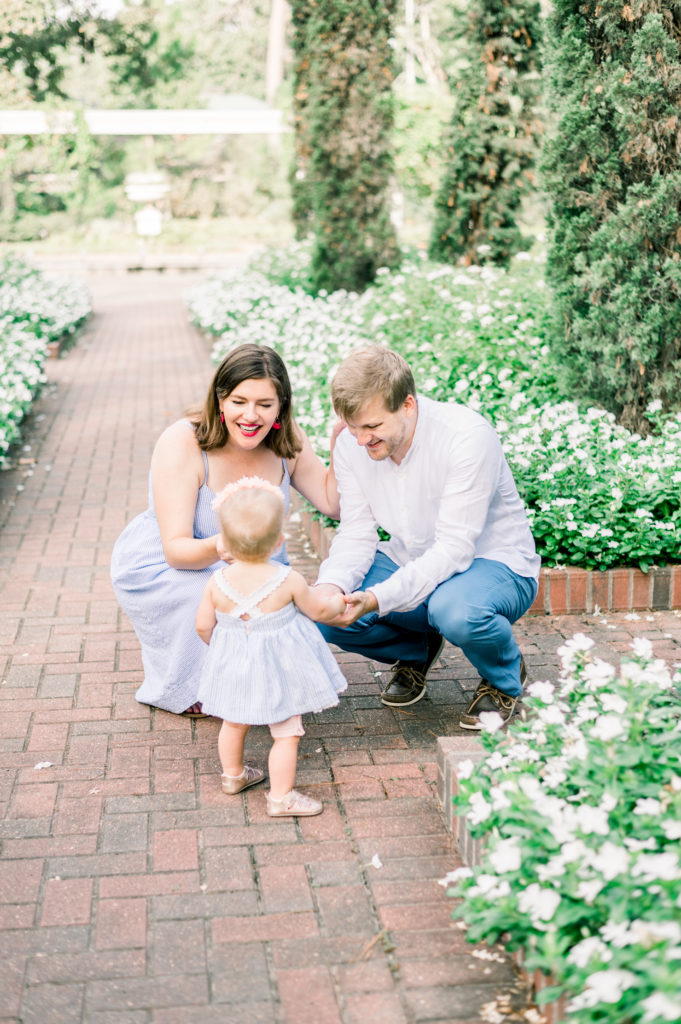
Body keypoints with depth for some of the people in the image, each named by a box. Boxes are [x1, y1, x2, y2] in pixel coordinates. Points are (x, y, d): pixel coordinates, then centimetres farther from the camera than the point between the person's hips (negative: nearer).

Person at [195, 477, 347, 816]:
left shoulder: (217, 582, -13)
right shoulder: (287, 580, -20)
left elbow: (203, 625, -3)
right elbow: (318, 610, -5)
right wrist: (339, 602, 16)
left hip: (233, 664, 4)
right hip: (279, 669, -4)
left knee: (233, 722, 26)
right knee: (286, 732, 9)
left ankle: (233, 774, 45)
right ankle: (281, 797, 14)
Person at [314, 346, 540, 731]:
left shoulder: (468, 436, -28)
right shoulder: (351, 445, -10)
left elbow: (454, 548, -30)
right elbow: (357, 535, -5)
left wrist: (377, 599, -41)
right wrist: (331, 587, -27)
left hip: (494, 561, -5)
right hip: (413, 562, 6)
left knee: (455, 610, -40)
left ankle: (506, 677, -3)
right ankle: (417, 650, 14)